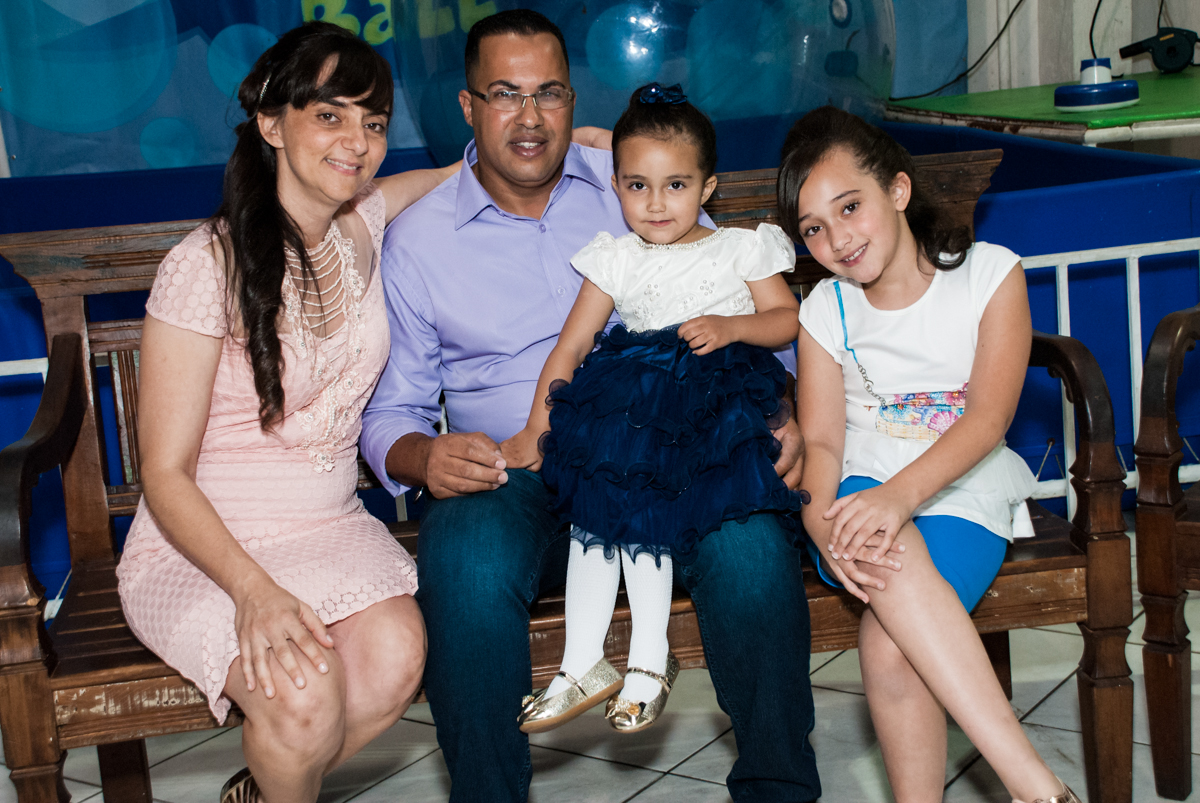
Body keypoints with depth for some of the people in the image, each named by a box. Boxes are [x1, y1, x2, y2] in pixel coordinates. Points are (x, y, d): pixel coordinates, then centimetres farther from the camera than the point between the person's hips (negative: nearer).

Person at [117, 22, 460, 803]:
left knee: (397, 657, -26)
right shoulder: (206, 267, -15)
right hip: (201, 548, -5)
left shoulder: (364, 224, 2)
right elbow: (165, 475, -14)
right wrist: (254, 591, -28)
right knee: (305, 693, -31)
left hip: (330, 529, 5)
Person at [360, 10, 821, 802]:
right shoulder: (416, 239, 10)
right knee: (466, 567, -35)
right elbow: (390, 410, 12)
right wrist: (422, 456, -12)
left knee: (753, 542, -30)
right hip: (511, 480, 0)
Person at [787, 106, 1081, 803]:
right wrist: (819, 517, -24)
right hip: (865, 487, 2)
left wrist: (902, 492, -29)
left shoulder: (989, 273, 0)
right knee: (886, 551, -37)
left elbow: (990, 414, -11)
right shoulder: (826, 310, 9)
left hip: (961, 490, -1)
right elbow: (821, 438, 0)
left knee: (889, 641, -32)